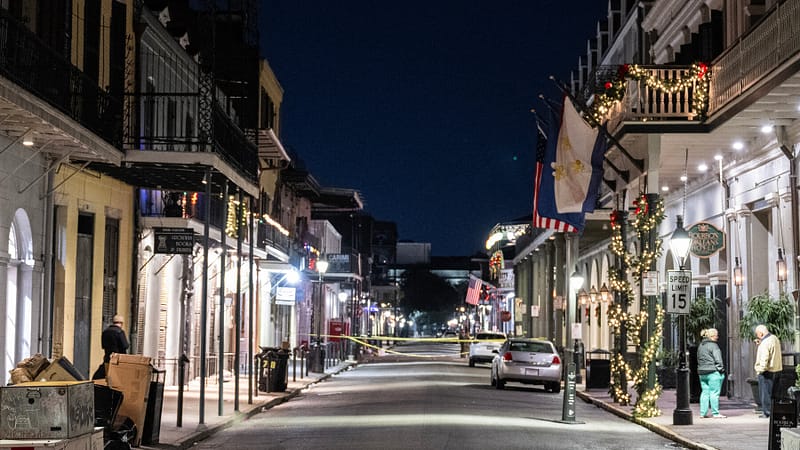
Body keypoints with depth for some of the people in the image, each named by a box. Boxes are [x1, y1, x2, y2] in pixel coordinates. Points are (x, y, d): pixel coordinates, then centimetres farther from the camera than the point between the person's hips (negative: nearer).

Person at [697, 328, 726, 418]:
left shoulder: (700, 346, 14)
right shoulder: (713, 345, -11)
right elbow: (718, 359, -13)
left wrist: (701, 369, 17)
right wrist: (721, 369, -5)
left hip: (702, 372, 8)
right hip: (713, 372, -8)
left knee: (704, 392, 10)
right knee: (714, 392, -3)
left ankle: (703, 413, 10)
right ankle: (715, 413, -2)